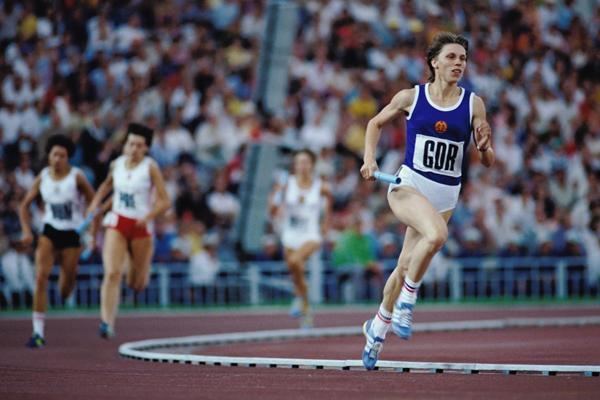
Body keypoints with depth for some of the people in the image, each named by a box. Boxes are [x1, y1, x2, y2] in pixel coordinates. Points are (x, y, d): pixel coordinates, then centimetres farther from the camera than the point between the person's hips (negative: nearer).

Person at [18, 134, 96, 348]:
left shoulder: (77, 177, -11)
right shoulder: (42, 177, -3)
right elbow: (24, 205, 8)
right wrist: (26, 230, -7)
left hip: (72, 234, -1)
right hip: (50, 232, 1)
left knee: (65, 289, 6)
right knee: (41, 276, -19)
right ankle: (38, 332, -17)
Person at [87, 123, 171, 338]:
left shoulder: (150, 167, -8)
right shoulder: (116, 164, 3)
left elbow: (164, 201, -9)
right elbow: (107, 184, 26)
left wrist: (148, 216, -25)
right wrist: (96, 201, 10)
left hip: (141, 226, -1)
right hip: (117, 224, 1)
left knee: (137, 284, 11)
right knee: (112, 273, -18)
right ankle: (107, 323, -21)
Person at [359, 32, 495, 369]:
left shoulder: (474, 104, 1)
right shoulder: (411, 97, -2)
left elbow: (488, 162, 5)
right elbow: (376, 123, 16)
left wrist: (485, 146, -17)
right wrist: (369, 159, 2)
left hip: (445, 195, 3)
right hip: (408, 186, -3)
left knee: (407, 266, 10)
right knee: (437, 234, -33)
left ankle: (378, 327, 35)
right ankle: (406, 301, -14)